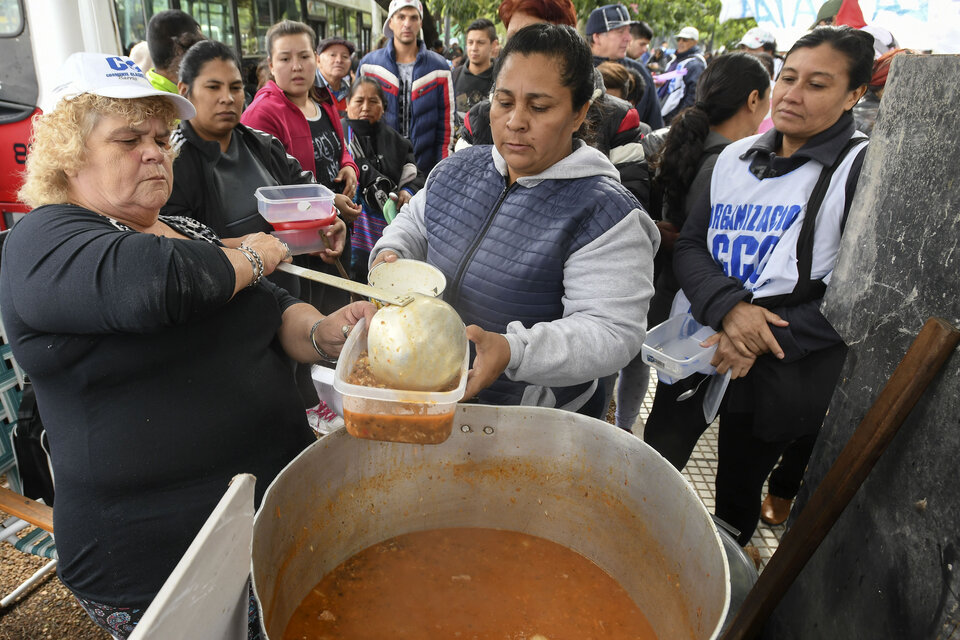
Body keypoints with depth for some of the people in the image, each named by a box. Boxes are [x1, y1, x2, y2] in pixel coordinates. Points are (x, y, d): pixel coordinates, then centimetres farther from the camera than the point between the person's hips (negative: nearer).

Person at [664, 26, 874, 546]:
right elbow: (689, 245, 1)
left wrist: (766, 341, -20)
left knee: (737, 494, 13)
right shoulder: (734, 157, 6)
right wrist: (728, 307, -19)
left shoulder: (863, 169, -8)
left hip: (775, 376, -4)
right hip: (694, 347, 4)